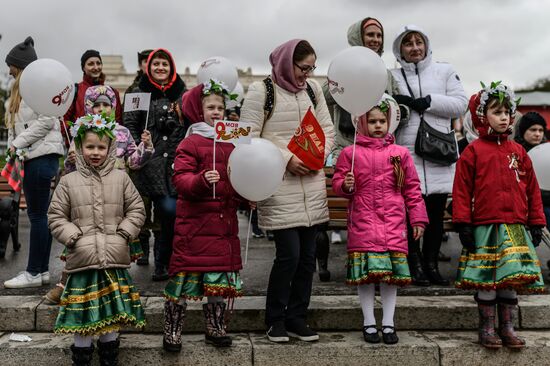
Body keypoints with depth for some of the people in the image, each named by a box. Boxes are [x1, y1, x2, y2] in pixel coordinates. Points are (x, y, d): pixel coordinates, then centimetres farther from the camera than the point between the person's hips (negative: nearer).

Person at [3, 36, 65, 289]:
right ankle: (42, 270, 14)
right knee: (39, 214, 9)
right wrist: (13, 145, 4)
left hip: (42, 154, -9)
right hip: (31, 155, 9)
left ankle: (34, 272, -1)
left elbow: (46, 121, -15)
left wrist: (18, 143, -13)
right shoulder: (22, 88, 22)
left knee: (38, 214, -6)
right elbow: (16, 122, 21)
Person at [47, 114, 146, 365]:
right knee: (82, 316, 5)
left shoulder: (121, 178, 6)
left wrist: (124, 234, -3)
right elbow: (56, 216, 5)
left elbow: (136, 210, 9)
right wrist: (74, 237, -6)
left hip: (114, 259, 1)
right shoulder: (69, 181, 4)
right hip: (82, 259, -1)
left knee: (113, 313, 9)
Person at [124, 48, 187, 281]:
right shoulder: (139, 93, 7)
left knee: (170, 214, 0)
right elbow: (129, 125, 3)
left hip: (178, 161, 3)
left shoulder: (182, 92, 15)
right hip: (152, 163, -3)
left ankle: (162, 263, 16)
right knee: (169, 210, -15)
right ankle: (162, 263, 3)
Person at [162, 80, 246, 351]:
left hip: (225, 220, 6)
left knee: (220, 275, 12)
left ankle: (215, 329, 27)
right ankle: (172, 331, 12)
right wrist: (202, 180, -29)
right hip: (195, 219, -6)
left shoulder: (231, 142, 15)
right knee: (185, 272, -1)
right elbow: (181, 179, -13)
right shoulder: (191, 143, -4)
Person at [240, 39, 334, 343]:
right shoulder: (261, 91, -4)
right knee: (289, 254, -7)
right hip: (279, 185, -6)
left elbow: (327, 129, 18)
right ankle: (275, 319, 14)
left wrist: (320, 155, -2)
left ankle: (297, 318, 22)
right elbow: (249, 139, -8)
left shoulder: (313, 89, 12)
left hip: (312, 183, 6)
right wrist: (286, 159, -14)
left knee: (308, 255, 8)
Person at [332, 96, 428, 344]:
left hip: (393, 221, 1)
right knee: (365, 272, -1)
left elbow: (412, 188, 11)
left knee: (391, 272, 3)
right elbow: (337, 182, 10)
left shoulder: (400, 153, 10)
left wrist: (418, 219, 7)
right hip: (363, 221, -1)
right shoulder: (350, 153, 5)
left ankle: (388, 324, 16)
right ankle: (369, 323, 14)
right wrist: (346, 186, -13)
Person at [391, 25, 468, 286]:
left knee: (437, 211, 4)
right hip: (406, 154, -1)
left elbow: (460, 104, 4)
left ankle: (431, 264, 15)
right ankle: (416, 266, 8)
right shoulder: (392, 77, 12)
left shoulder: (445, 71, 14)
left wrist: (427, 102, -7)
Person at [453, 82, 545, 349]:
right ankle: (487, 330, 15)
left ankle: (507, 329, 19)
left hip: (515, 227, 4)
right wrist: (463, 224, -8)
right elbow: (461, 190, -4)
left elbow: (532, 189, 13)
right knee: (486, 281, 2)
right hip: (485, 228, -3)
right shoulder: (473, 151, -1)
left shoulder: (518, 152, 10)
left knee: (511, 279, 7)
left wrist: (536, 224, 10)